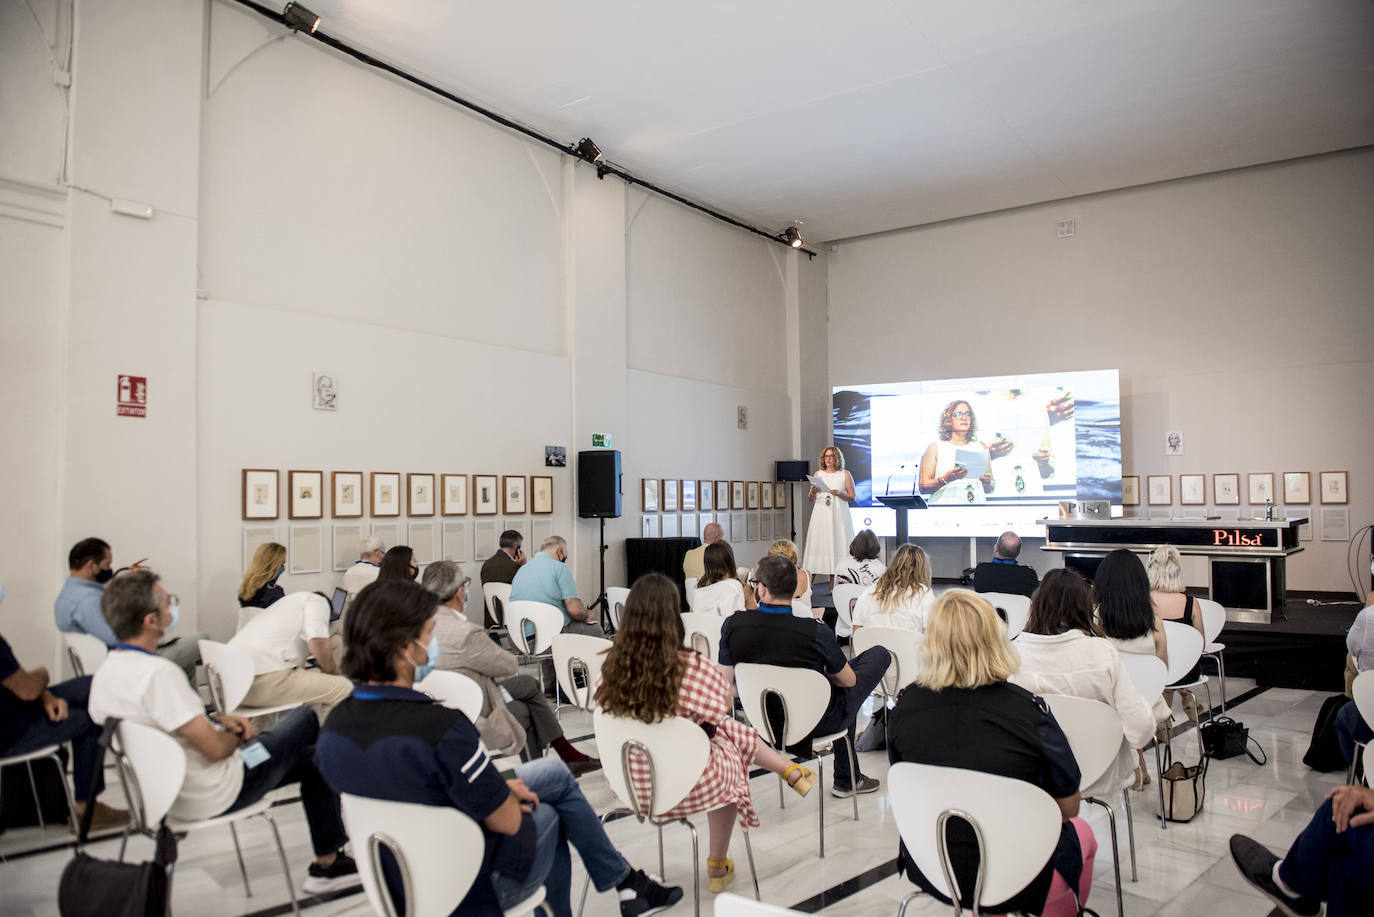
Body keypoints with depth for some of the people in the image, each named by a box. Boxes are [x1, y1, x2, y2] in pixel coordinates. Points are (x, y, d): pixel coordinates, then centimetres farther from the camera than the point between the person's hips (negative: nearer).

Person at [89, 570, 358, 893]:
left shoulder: (103, 675, -1)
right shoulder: (158, 672, -31)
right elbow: (215, 749, -28)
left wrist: (215, 720, 5)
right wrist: (238, 736, -6)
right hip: (212, 798, -9)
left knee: (310, 757, 19)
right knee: (306, 718, 9)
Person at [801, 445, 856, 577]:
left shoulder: (845, 475, 6)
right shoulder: (818, 474, 14)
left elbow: (852, 497, 3)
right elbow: (811, 499, 15)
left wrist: (839, 493, -14)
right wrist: (812, 493, -7)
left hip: (838, 516, -2)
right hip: (820, 516, 2)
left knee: (838, 545, -8)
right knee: (817, 544, -4)